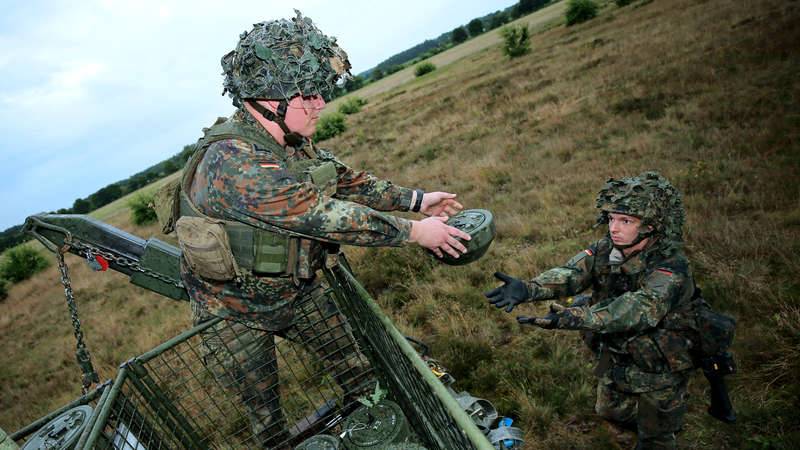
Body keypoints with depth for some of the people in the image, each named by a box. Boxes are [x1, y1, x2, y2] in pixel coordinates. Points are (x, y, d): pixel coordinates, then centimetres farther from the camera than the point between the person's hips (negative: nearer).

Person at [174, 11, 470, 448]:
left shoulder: (291, 141, -8)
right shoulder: (232, 162, -35)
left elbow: (344, 180, 3)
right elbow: (325, 215, -36)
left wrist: (415, 199, -1)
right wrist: (414, 232, -29)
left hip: (299, 288, 7)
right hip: (236, 311, -6)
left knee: (353, 363, 14)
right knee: (265, 412, 13)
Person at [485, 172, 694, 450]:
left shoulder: (670, 268, -31)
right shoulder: (606, 249, -13)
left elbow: (641, 308, -49)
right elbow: (570, 274, -30)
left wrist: (570, 317, -64)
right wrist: (527, 288, -51)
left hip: (657, 372, -5)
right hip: (615, 359, 5)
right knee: (610, 412, 28)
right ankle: (645, 427, 57)